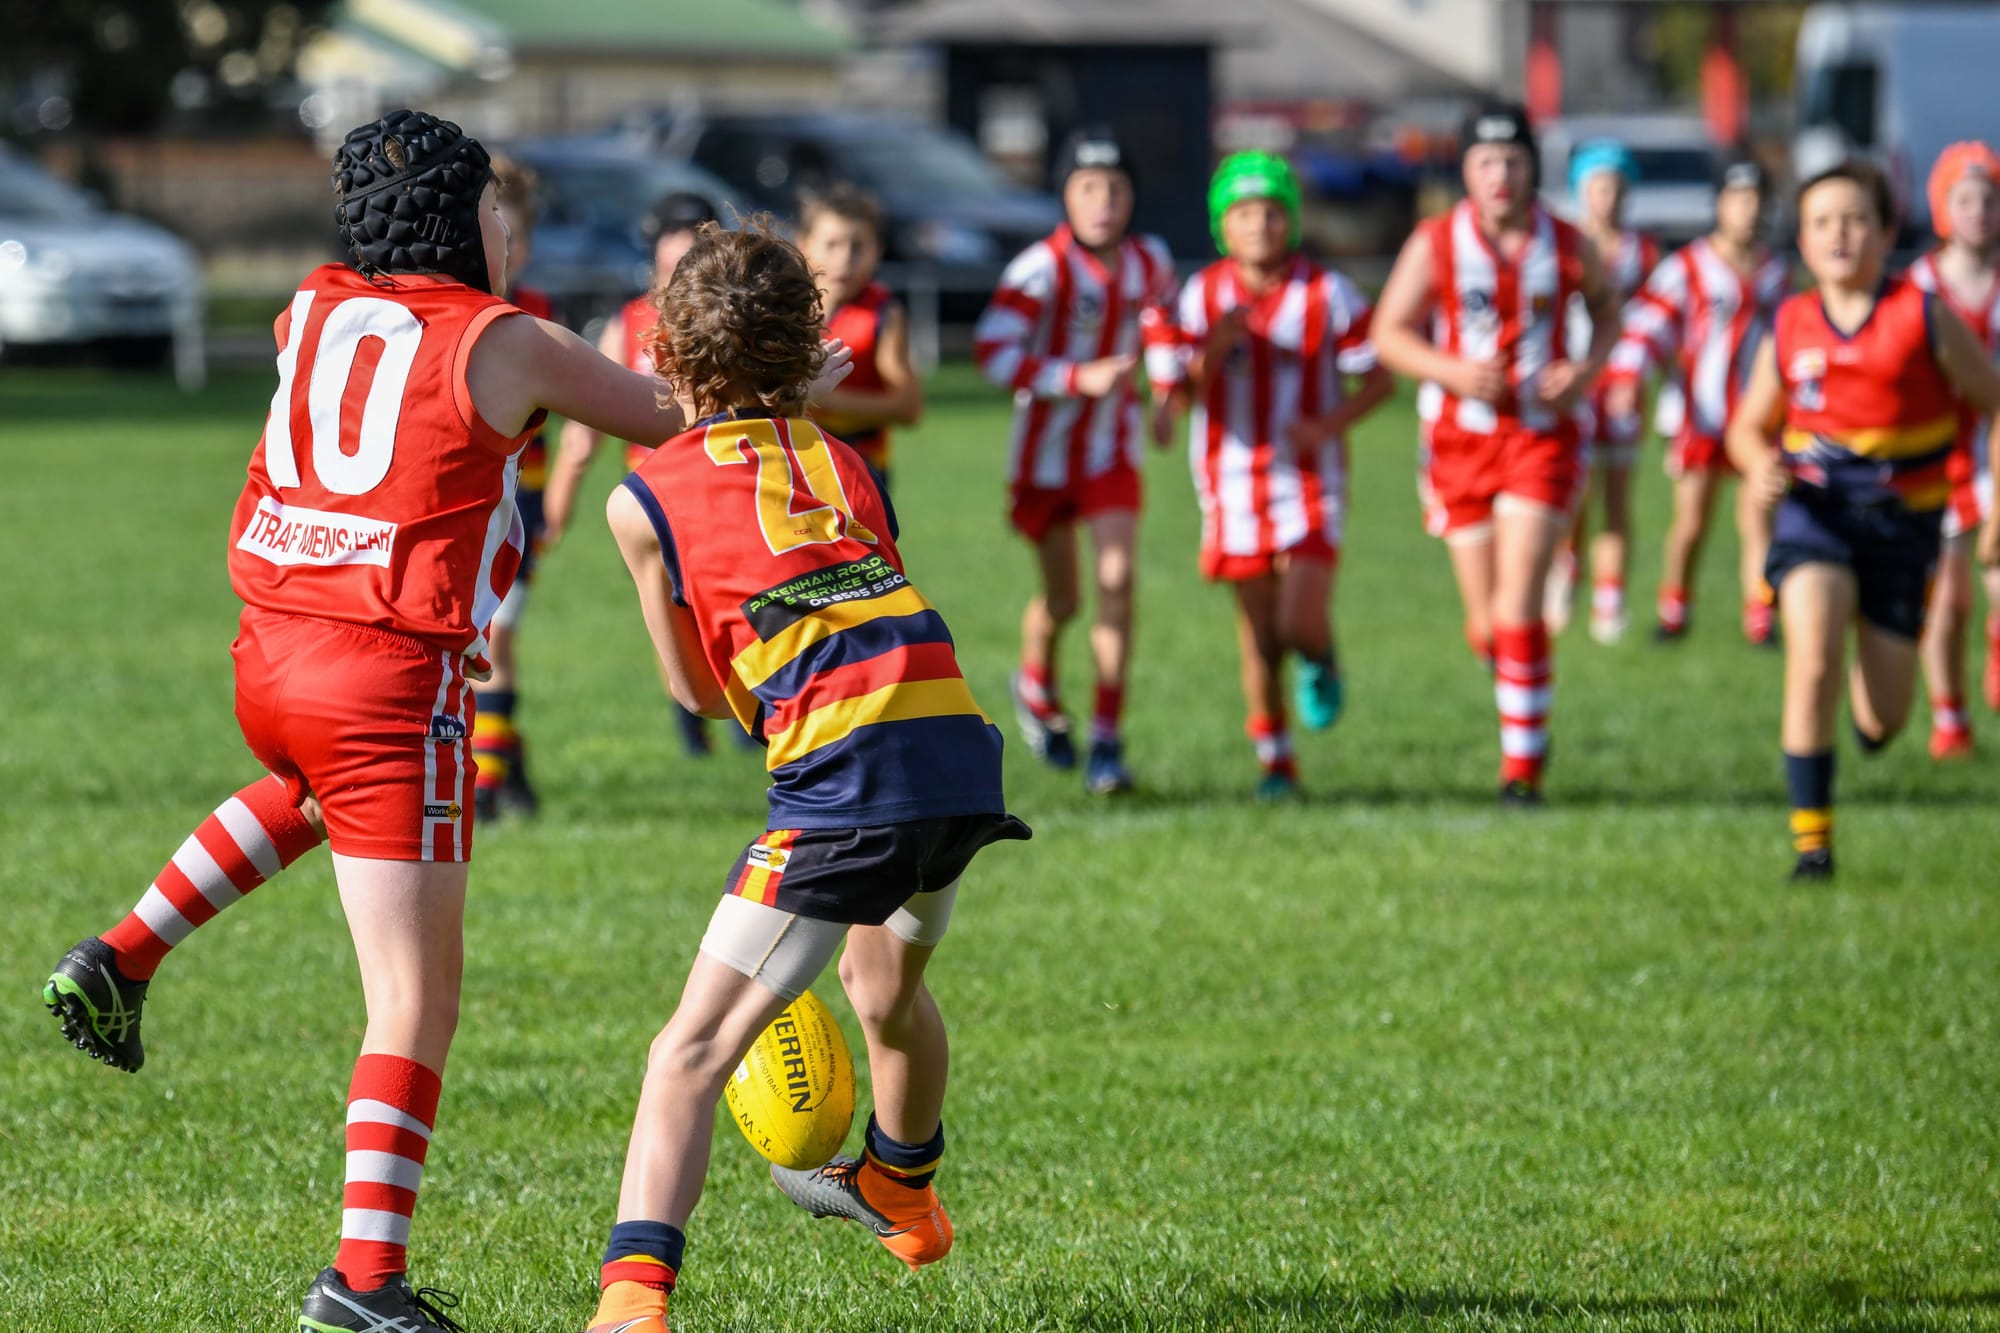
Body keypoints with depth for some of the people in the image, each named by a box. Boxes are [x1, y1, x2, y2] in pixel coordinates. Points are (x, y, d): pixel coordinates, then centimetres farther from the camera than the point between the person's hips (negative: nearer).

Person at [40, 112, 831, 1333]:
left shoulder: (310, 313, 9)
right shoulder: (506, 344, -5)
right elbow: (669, 419, 6)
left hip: (271, 657, 7)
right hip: (394, 683, -7)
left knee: (311, 790, 43)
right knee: (417, 1005, -4)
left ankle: (121, 958, 30)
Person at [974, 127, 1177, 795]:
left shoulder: (1148, 260, -5)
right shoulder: (1042, 268, -21)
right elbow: (992, 350, -30)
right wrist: (1078, 378, -35)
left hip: (1113, 449, 3)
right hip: (1046, 448, -3)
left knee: (1116, 582, -13)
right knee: (1061, 601, 10)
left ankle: (1106, 740, -8)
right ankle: (1036, 682, 44)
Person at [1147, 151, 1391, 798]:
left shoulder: (1328, 294, -6)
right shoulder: (1202, 295, 0)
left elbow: (1377, 377, 0)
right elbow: (1173, 389, -2)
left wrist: (1330, 424, -17)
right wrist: (1214, 349, -21)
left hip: (1309, 483, -2)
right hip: (1234, 485, 2)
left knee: (1302, 625, -15)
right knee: (1259, 635, 7)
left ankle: (1320, 662, 21)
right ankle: (1274, 759, 22)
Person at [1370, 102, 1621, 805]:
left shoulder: (1567, 246, -2)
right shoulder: (1434, 244, -4)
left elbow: (1606, 305, 16)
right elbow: (1389, 333, 0)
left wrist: (1588, 369, -4)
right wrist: (1453, 371, -17)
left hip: (1542, 437, -1)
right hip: (1460, 442, 1)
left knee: (1518, 608, -14)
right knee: (1487, 626, 4)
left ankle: (1523, 766, -6)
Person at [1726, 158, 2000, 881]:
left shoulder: (1925, 318, -7)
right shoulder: (1790, 329, 0)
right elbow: (1749, 426, 14)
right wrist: (1759, 464, -10)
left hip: (1902, 521, 0)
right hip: (1815, 507, 0)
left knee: (1882, 720, 3)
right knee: (1812, 665, -23)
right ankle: (1811, 838, -12)